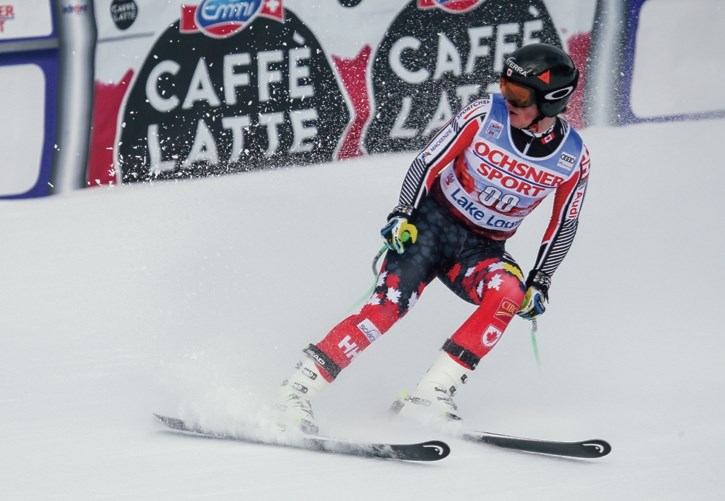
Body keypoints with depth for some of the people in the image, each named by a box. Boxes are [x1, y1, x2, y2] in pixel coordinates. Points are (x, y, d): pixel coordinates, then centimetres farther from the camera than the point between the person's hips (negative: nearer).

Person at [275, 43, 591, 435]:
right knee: (388, 306, -24)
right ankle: (298, 389, -19)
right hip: (432, 222, -2)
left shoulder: (573, 158, -9)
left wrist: (539, 284, 1)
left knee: (509, 293, -30)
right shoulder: (484, 116, -15)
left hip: (482, 250, 2)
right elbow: (428, 163, -9)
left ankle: (430, 395, -29)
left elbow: (563, 226, 5)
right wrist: (402, 215, -19)